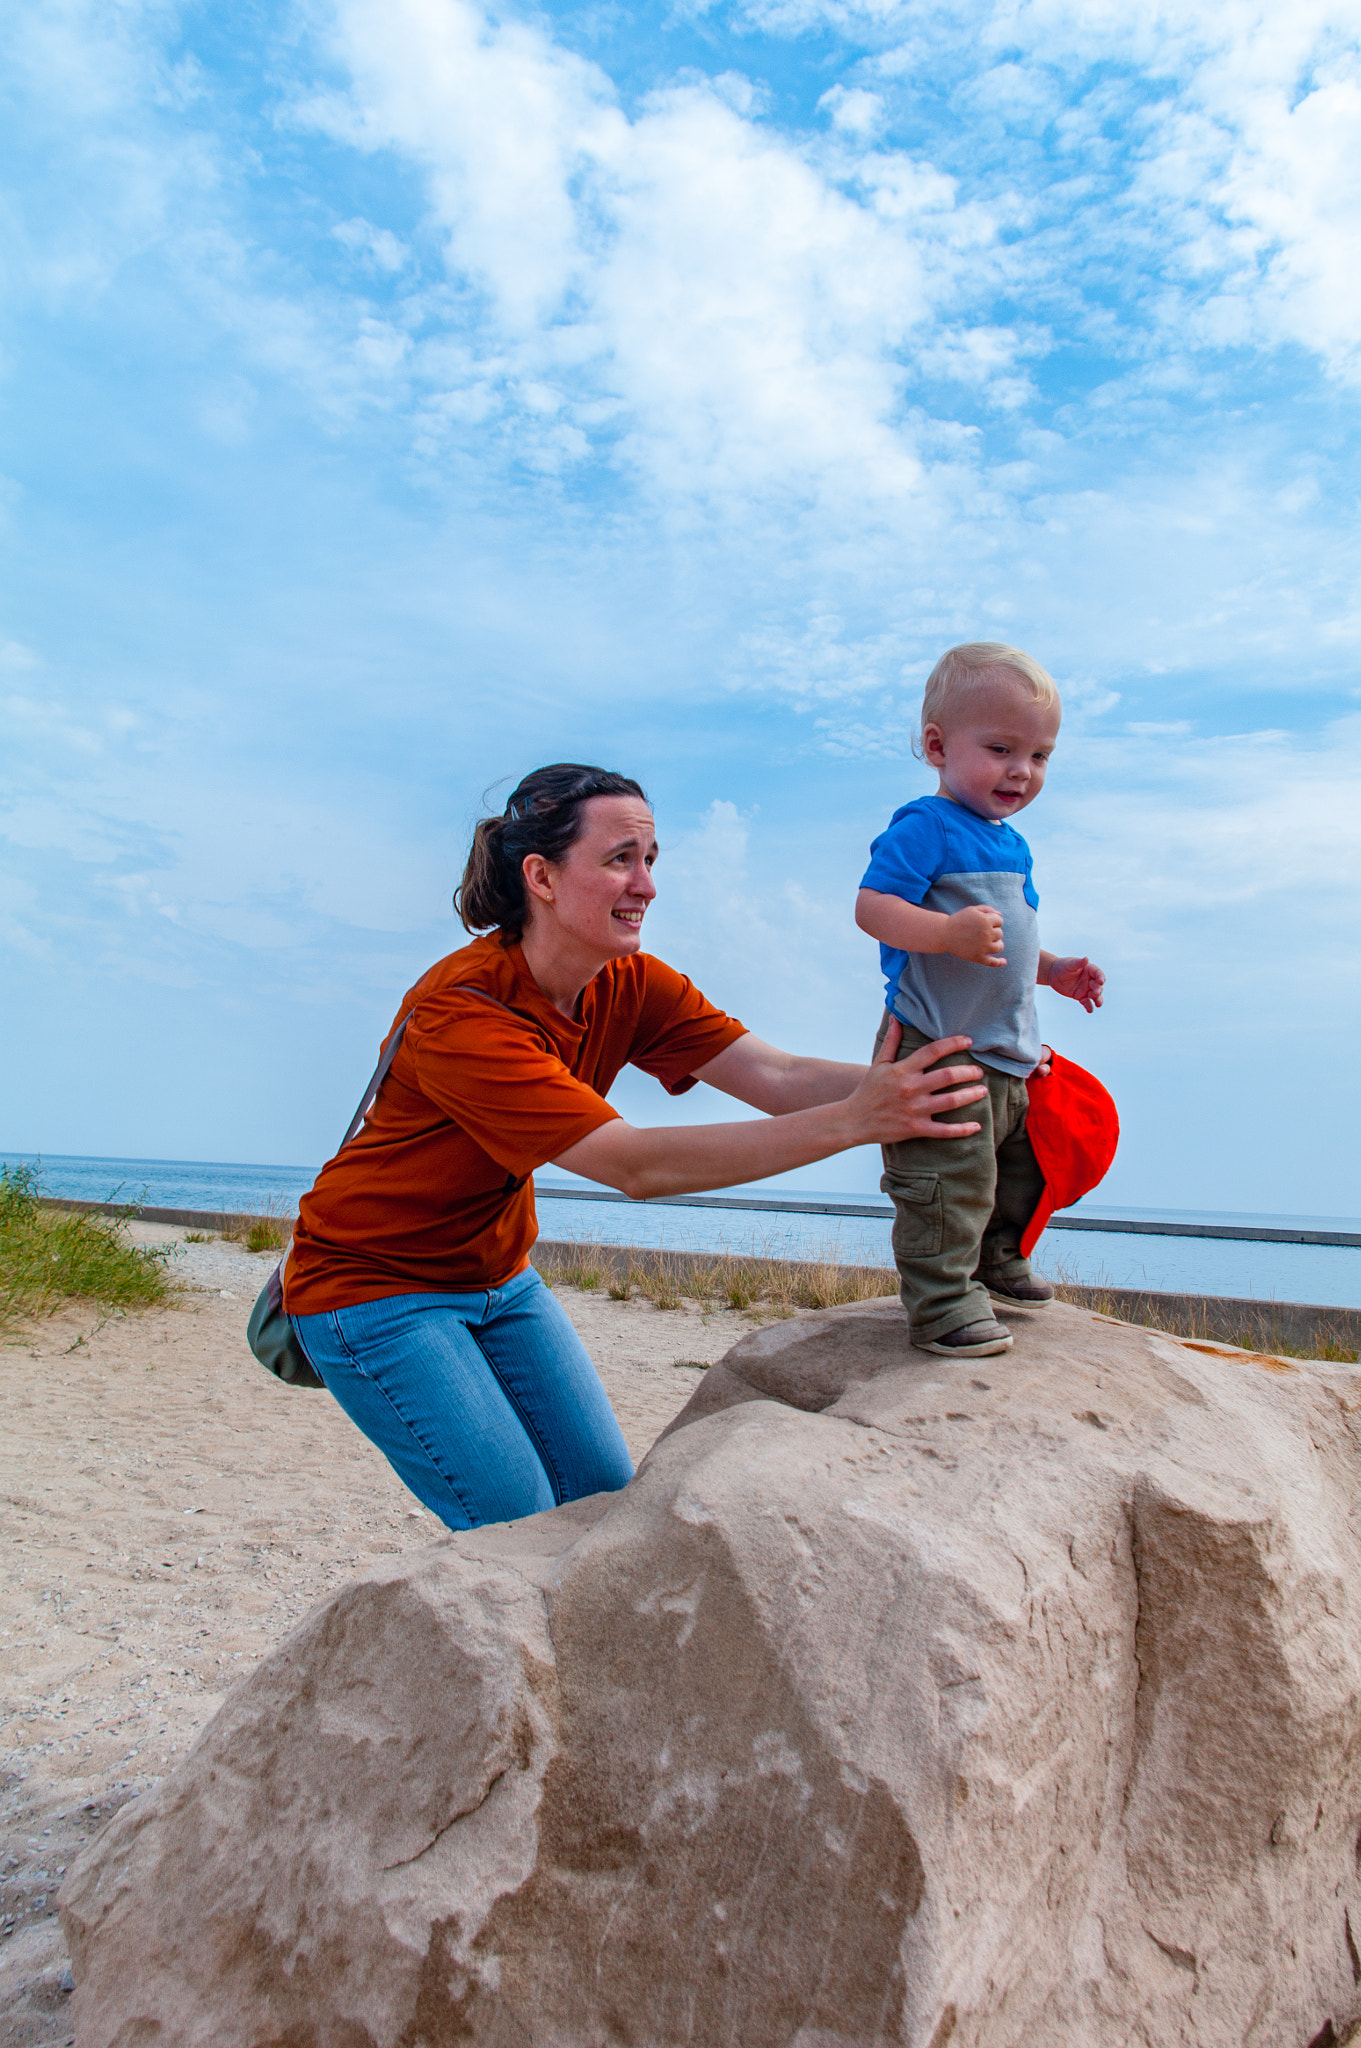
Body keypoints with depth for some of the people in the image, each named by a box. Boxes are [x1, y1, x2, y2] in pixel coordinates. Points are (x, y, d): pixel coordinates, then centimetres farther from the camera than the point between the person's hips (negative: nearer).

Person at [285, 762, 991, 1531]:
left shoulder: (634, 987, -9)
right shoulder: (461, 1013, -32)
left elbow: (778, 1076, -21)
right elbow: (636, 1165, -38)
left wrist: (891, 1087, -39)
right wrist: (852, 1122, -45)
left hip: (497, 1276, 7)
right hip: (376, 1287, -7)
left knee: (605, 1490, 5)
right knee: (519, 1524, -8)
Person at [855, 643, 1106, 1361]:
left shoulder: (1010, 843, 17)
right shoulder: (925, 828, -13)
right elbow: (872, 905, -24)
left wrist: (1056, 971, 20)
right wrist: (948, 932, -36)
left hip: (1008, 1055, 10)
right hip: (937, 1047, -10)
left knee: (1019, 1166, 21)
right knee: (948, 1181, -9)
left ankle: (997, 1264, 40)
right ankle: (941, 1302, 4)